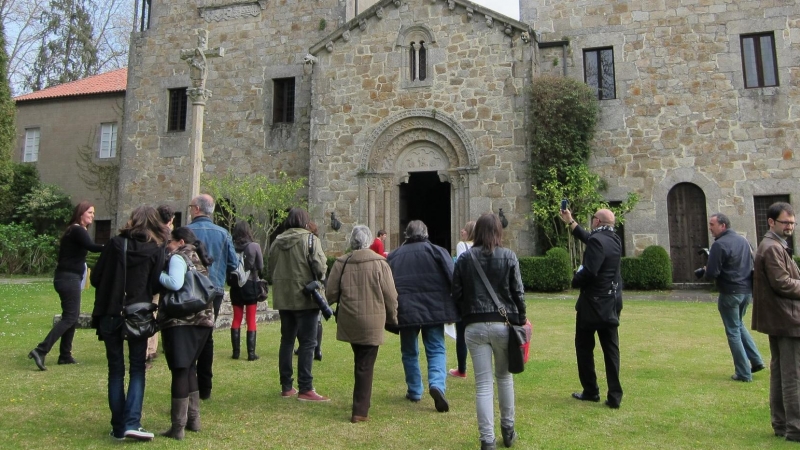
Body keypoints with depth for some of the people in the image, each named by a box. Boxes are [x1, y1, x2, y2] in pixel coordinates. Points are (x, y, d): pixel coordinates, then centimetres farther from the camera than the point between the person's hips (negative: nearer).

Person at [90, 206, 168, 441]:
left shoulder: (115, 243, 0)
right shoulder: (156, 250, -4)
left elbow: (95, 278, 2)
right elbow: (156, 285, -5)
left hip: (110, 315, 2)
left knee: (116, 370, 10)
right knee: (137, 369, 9)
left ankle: (118, 427, 14)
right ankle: (131, 423, -3)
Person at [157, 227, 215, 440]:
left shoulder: (178, 257, -7)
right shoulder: (198, 259, 18)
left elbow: (175, 283, -23)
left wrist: (157, 273, -7)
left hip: (180, 321, -8)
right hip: (203, 320, 8)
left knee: (179, 371, -4)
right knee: (189, 368, 18)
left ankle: (178, 427, 0)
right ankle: (193, 419, 23)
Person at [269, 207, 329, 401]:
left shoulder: (277, 241, 8)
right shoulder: (310, 239, -10)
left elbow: (271, 269, 14)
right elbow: (320, 267, -15)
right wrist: (318, 279, 5)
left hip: (283, 298, 6)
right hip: (306, 297, -6)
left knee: (286, 340, 14)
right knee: (307, 343, -1)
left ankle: (286, 387, 21)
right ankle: (305, 389, -1)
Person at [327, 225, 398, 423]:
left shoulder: (341, 263, -2)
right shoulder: (379, 263, -8)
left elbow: (331, 293, 1)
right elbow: (390, 296, -6)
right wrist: (392, 318, 9)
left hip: (348, 321, 3)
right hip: (372, 321, -3)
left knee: (359, 361, 20)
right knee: (366, 365, 3)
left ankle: (361, 404, 29)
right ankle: (360, 411, 5)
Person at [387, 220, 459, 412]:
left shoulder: (393, 256, 11)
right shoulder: (437, 251, 4)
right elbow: (453, 280, -5)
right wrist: (456, 308, -1)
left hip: (405, 311, 1)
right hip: (433, 309, -1)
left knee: (409, 352, 17)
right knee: (436, 350, 7)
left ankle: (414, 391, 23)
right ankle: (437, 384, -15)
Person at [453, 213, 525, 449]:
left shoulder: (465, 258, 1)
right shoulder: (508, 257, -3)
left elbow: (456, 293, 1)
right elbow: (518, 292, -2)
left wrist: (464, 318, 12)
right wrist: (521, 320, 8)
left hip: (474, 326, 0)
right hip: (503, 323, 0)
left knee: (483, 384, 5)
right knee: (505, 376, 19)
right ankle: (508, 430, 32)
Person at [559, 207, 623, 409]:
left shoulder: (597, 240, -18)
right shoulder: (614, 240, 9)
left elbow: (590, 271, -27)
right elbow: (588, 239, 25)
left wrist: (575, 280, -7)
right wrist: (570, 222, 32)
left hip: (593, 303, -7)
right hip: (612, 303, 8)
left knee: (584, 347, 9)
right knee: (611, 349, 8)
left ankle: (591, 391, 18)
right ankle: (614, 396, 9)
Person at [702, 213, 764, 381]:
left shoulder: (719, 244, -17)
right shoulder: (743, 240, 8)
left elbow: (711, 274, -20)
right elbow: (752, 264, 19)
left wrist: (706, 271, 0)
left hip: (730, 293, -8)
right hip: (747, 291, 8)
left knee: (733, 331, 3)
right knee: (739, 325, 26)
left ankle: (743, 373, 7)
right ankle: (756, 360, 22)